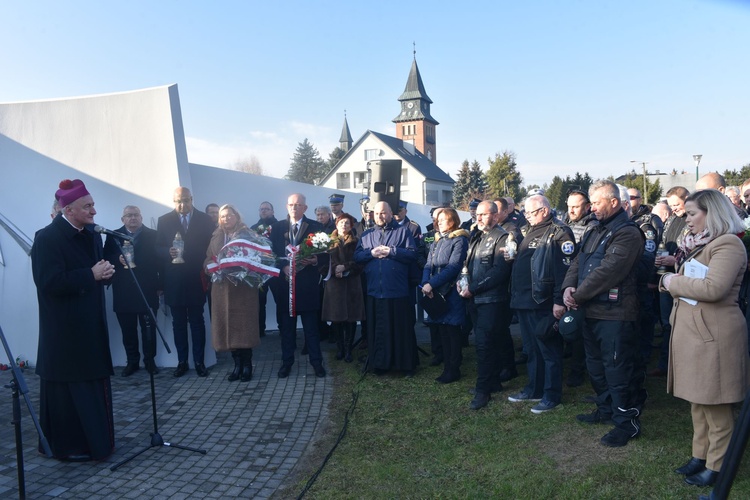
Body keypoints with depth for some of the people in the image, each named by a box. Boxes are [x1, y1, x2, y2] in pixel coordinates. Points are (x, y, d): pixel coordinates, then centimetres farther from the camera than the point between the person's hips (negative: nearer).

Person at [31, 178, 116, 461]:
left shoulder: (91, 234, 8)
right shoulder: (47, 238, -15)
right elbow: (50, 282, -21)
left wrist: (106, 271, -6)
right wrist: (91, 275, -21)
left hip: (91, 323, 8)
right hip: (64, 329, -7)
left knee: (94, 383, 14)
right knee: (69, 387, 3)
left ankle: (95, 440, 27)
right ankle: (69, 446, 17)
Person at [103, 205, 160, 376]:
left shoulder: (152, 235, 3)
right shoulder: (113, 236, 8)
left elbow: (158, 259, 0)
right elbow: (107, 259, 2)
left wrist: (159, 285, -7)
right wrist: (118, 260, -19)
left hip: (147, 290, -1)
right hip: (123, 291, 2)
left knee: (149, 328, 6)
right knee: (128, 330, 8)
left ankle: (149, 360, 17)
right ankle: (132, 361, 20)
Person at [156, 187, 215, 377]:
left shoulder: (205, 220, 1)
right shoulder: (164, 221, 4)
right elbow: (158, 249, 3)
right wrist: (168, 252, -19)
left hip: (196, 280, -1)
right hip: (174, 281, 1)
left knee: (197, 321, 6)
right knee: (178, 323, 9)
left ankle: (199, 362, 13)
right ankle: (182, 362, 18)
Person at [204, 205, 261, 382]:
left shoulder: (247, 235, 3)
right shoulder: (216, 237, 15)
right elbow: (207, 260, 12)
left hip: (243, 286, -4)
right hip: (222, 286, 4)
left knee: (244, 324, -4)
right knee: (228, 325, 2)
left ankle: (247, 365, 5)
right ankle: (237, 365, 11)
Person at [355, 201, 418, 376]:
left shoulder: (403, 231, 5)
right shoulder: (366, 235, 16)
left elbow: (412, 254, -6)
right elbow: (357, 256, 7)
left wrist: (391, 251, -13)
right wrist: (371, 253, -10)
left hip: (398, 291, -3)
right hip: (375, 290, 3)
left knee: (402, 328, 4)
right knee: (377, 329, 8)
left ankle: (407, 364, 14)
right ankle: (379, 363, 19)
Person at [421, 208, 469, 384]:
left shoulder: (460, 240, -7)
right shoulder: (437, 241, 16)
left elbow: (453, 267, -17)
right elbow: (428, 265, 7)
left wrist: (431, 284, -20)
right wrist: (425, 283, -12)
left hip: (452, 292, -6)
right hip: (436, 292, 7)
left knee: (452, 330, -1)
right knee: (443, 330, 9)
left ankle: (454, 369, 9)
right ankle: (447, 367, 19)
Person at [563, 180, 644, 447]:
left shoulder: (627, 233, -14)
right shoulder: (594, 232, 16)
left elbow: (607, 271, -23)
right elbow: (577, 263, 11)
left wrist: (578, 295, -19)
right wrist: (568, 287, -8)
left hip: (614, 314, -9)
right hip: (591, 312, 9)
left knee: (617, 370, -1)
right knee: (595, 365, 20)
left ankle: (626, 422, 13)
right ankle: (606, 409, 36)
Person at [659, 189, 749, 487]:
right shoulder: (696, 242, 16)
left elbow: (713, 288, -25)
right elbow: (680, 279, 19)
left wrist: (672, 281, -13)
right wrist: (671, 280, -3)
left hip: (713, 334, -9)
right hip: (690, 330, 9)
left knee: (716, 406, 3)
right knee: (698, 401, 17)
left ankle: (717, 467, 16)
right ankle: (700, 455, 29)